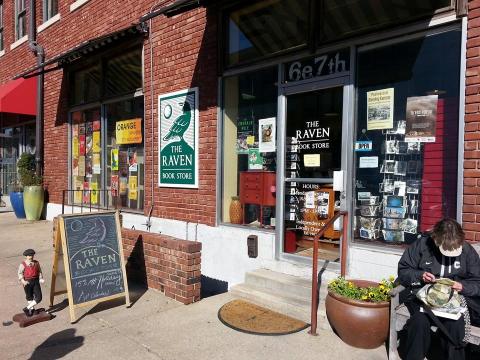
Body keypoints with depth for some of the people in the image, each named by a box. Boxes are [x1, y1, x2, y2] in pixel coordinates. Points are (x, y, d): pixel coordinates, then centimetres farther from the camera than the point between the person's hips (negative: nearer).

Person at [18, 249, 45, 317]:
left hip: (36, 281, 3)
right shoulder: (23, 264, -7)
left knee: (39, 297, -5)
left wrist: (41, 279, -2)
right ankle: (32, 309, 33)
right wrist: (23, 281, -19)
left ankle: (27, 308, 12)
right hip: (27, 282, -2)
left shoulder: (36, 263, 3)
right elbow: (20, 273, -6)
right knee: (29, 297, 13)